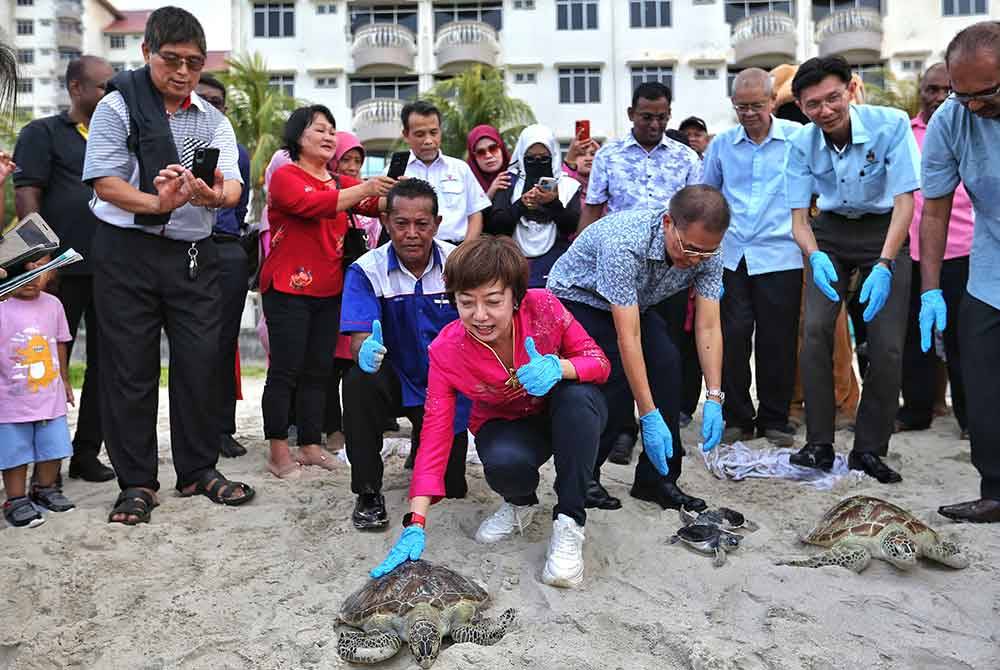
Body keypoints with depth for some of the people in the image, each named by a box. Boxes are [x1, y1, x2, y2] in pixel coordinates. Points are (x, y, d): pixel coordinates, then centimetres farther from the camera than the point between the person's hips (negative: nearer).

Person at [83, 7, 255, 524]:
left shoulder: (213, 120, 11)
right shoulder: (117, 107, 0)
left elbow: (233, 187, 0)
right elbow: (105, 183, -8)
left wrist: (214, 195, -24)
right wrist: (157, 204, -26)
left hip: (193, 253, 3)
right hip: (127, 252, -3)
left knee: (199, 361, 4)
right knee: (130, 366, 2)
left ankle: (199, 470, 19)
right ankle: (137, 482, 13)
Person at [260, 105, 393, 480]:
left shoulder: (340, 183, 16)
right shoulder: (285, 176, -3)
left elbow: (379, 206, 7)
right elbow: (313, 205, -22)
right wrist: (364, 189, -29)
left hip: (329, 291, 6)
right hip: (288, 289, -6)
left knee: (319, 371, 8)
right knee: (285, 371, -4)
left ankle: (311, 447, 15)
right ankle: (278, 452, 2)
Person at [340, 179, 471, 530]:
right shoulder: (366, 270, -13)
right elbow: (360, 337, -22)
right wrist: (366, 350, -47)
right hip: (395, 379, -1)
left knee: (452, 488, -1)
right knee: (359, 381, -36)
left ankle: (424, 446, 37)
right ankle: (368, 493, -17)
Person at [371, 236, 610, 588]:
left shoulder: (542, 306, -25)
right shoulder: (446, 351, -24)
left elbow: (599, 361, -17)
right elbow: (435, 434, -24)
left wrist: (558, 368, -42)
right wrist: (416, 525, -32)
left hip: (565, 415, 1)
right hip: (505, 425, 0)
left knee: (578, 396, -35)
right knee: (503, 463, -35)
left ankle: (569, 523, -20)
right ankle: (520, 503, 5)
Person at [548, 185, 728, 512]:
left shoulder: (707, 250, -22)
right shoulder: (624, 242, -40)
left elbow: (708, 327, -18)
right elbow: (627, 338, -40)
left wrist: (714, 399, -26)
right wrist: (649, 417, -40)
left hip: (636, 303, 6)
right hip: (579, 297, -5)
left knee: (667, 364, -17)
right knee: (616, 376, -24)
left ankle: (658, 479, -4)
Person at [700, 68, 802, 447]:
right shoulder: (721, 145, 9)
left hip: (779, 256, -2)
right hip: (730, 257, 2)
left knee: (777, 341, 3)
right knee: (732, 338, 0)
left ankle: (775, 420, 17)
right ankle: (737, 417, 14)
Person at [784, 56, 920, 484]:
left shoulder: (890, 125, -20)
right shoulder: (801, 143, -11)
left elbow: (905, 199, -20)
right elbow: (799, 217, -9)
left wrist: (884, 265, -32)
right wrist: (815, 257, -30)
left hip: (884, 231, -2)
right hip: (830, 233, 2)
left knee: (887, 346, -9)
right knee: (815, 330, -15)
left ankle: (869, 450, 5)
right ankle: (819, 444, -5)